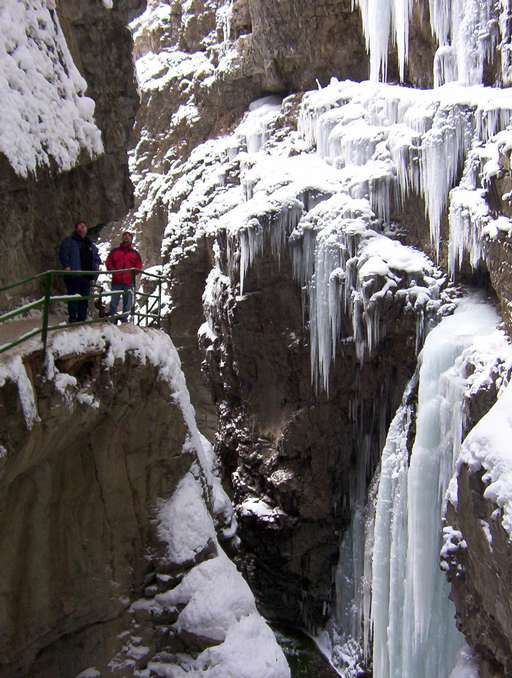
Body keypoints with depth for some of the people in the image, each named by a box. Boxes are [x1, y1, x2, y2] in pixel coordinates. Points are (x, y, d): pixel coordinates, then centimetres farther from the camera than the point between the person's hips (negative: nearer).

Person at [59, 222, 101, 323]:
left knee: (85, 299, 7)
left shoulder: (90, 244, 22)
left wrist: (97, 264, 12)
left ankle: (82, 319, 13)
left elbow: (96, 255, 31)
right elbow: (63, 254, -5)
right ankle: (73, 319, -5)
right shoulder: (68, 241, 4)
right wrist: (66, 266, -18)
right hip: (74, 274, -6)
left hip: (87, 276, 6)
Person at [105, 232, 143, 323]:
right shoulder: (115, 251, 13)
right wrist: (113, 271, -5)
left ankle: (124, 321, 10)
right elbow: (109, 262, 10)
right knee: (114, 302, -3)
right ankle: (113, 321, 0)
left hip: (129, 282, 1)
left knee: (127, 303, 3)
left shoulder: (135, 253, 14)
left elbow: (139, 266, 11)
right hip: (116, 281, -1)